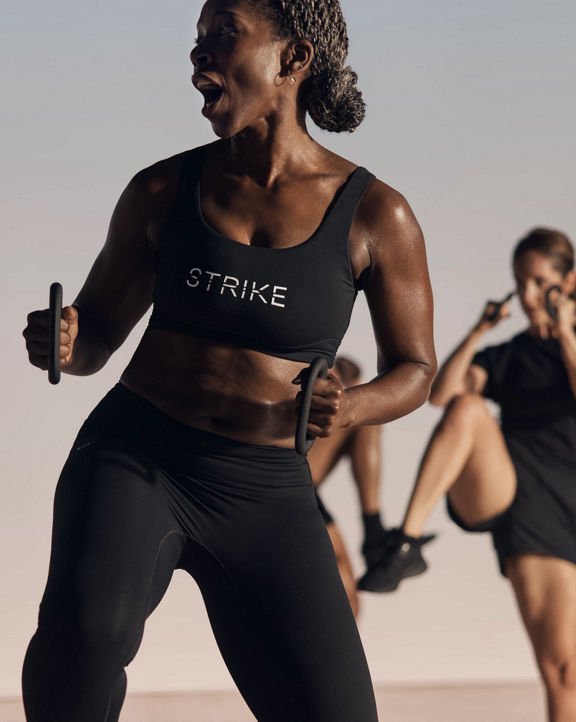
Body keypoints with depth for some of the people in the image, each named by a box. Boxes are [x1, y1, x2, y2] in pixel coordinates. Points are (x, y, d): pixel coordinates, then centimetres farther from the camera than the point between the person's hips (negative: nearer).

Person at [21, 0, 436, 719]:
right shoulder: (163, 191, 3)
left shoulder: (375, 215, -3)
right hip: (135, 458, 0)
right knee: (85, 623, -34)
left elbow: (413, 368, 9)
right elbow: (94, 338, 13)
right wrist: (59, 342, -11)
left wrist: (349, 408, -14)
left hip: (265, 498, 1)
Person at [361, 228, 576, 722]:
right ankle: (408, 543, -37)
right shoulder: (508, 357, 17)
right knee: (467, 408, -30)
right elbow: (440, 392, 1)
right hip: (494, 491, 1)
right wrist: (478, 333, -3)